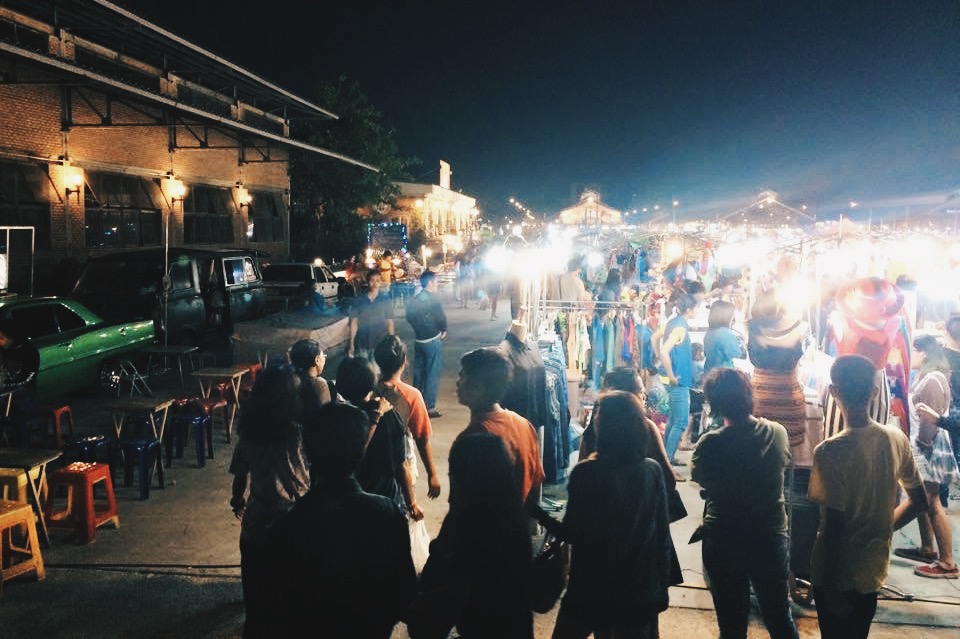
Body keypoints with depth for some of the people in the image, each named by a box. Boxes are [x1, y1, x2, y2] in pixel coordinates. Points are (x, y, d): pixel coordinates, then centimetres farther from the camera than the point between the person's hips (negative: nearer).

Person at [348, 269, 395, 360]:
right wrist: (351, 344, -1)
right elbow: (354, 322, 2)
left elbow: (390, 323, 3)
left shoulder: (386, 300, 0)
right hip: (362, 345, 0)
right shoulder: (358, 301, 0)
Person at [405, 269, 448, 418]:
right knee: (432, 374, -1)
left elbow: (410, 317, 10)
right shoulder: (434, 298, -15)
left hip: (418, 340, 7)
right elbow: (441, 318, -18)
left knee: (419, 372, 15)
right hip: (432, 340, -7)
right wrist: (443, 331, 0)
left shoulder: (414, 299, 7)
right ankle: (429, 407, 0)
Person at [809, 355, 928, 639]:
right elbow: (919, 502, 6)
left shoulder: (830, 451, -24)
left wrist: (829, 585, -12)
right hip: (874, 568, 5)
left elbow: (833, 525, -22)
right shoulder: (897, 439, -6)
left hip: (838, 573, -5)